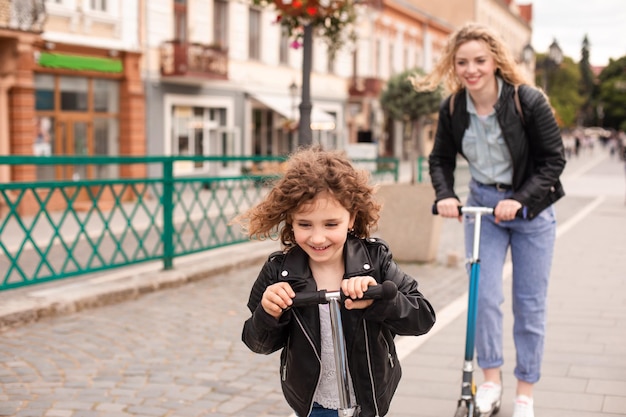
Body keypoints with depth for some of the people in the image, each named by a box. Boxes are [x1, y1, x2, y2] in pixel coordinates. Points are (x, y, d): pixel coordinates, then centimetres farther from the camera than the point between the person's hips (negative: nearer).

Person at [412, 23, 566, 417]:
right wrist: (444, 195, -15)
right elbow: (441, 158, 4)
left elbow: (553, 158, -14)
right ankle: (491, 380, 11)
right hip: (482, 205, 3)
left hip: (530, 207, -2)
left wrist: (520, 200, -25)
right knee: (484, 295, -7)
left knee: (530, 303, 4)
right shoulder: (452, 108, -8)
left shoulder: (529, 101, -19)